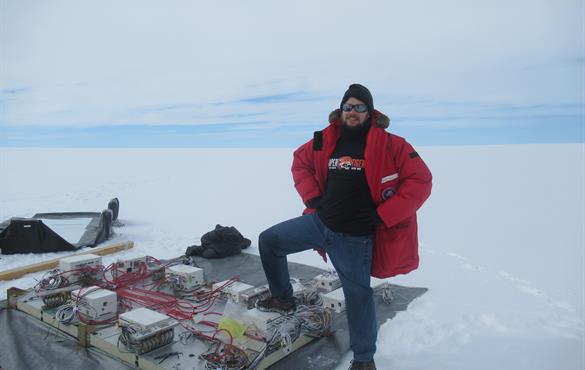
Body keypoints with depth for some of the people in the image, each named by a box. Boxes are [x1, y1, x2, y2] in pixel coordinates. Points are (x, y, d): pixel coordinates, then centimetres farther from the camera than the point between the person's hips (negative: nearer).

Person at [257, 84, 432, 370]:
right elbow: (300, 162, 18)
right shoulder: (324, 141, 2)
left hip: (355, 237, -4)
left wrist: (383, 215, -14)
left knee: (358, 296, 7)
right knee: (269, 241, 6)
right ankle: (283, 299, 27)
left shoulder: (389, 145, -10)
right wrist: (312, 197, 5)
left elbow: (420, 180, -11)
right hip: (319, 221, 5)